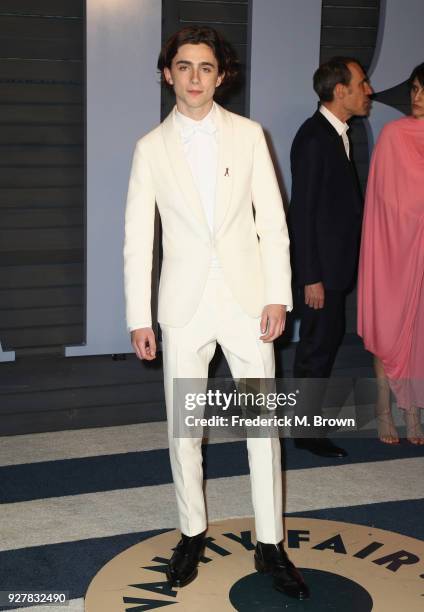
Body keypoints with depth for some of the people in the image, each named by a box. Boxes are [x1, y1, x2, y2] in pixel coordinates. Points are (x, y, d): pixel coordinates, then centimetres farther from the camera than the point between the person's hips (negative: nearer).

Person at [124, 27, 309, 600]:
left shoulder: (249, 135, 3)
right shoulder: (151, 148, 3)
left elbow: (272, 219, 2)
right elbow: (138, 236, 2)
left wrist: (278, 295, -6)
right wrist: (139, 318, -1)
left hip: (247, 299, 0)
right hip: (185, 304, 1)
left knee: (262, 424, 3)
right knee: (183, 428, 8)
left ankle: (270, 545, 16)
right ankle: (193, 532, 26)